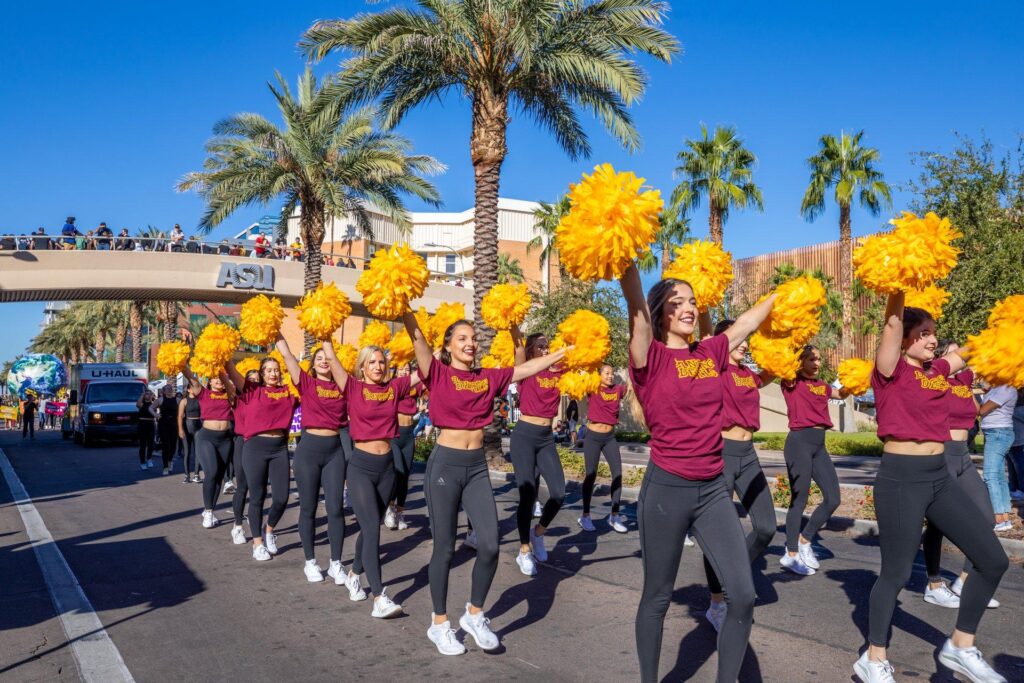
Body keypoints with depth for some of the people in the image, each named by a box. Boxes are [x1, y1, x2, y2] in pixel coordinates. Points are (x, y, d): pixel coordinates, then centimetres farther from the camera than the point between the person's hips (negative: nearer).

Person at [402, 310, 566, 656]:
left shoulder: (488, 377, 8)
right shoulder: (438, 374, -4)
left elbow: (528, 368, 11)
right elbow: (417, 337, -16)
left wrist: (564, 351, 9)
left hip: (478, 466, 4)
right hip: (445, 463, -4)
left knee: (490, 544, -3)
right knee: (444, 547, 3)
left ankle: (474, 614, 20)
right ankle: (439, 623, 21)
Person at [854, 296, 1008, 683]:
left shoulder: (937, 371, 12)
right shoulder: (892, 371, -8)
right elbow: (893, 321, -19)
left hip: (940, 477, 8)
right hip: (901, 478, -8)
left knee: (992, 559, 8)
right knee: (896, 573, 0)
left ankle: (960, 647, 25)